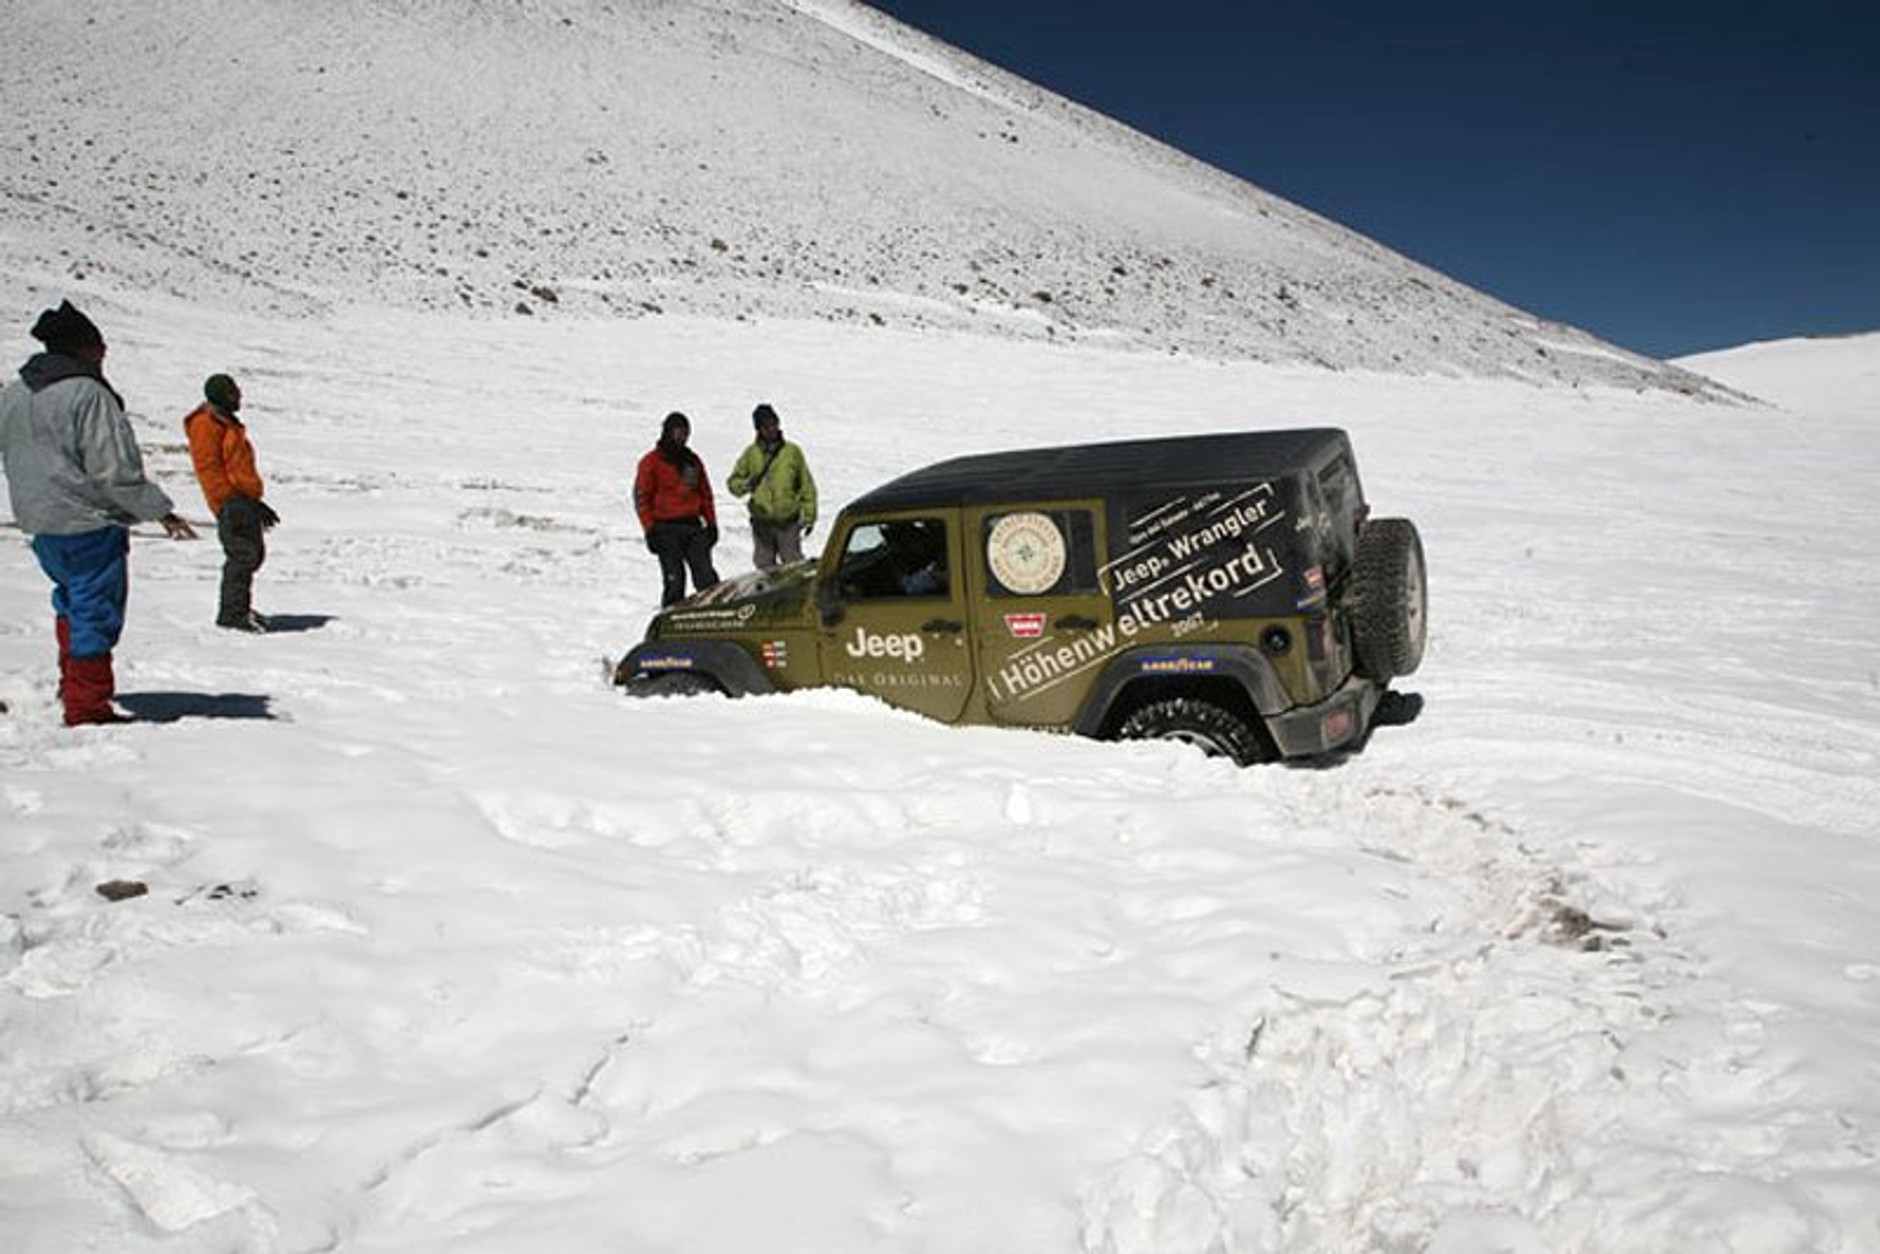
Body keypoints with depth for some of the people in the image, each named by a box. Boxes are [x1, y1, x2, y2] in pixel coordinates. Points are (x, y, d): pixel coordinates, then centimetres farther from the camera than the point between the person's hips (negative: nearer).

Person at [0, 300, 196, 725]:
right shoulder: (88, 394, -18)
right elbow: (116, 470, -20)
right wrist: (161, 512, -12)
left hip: (39, 526, 8)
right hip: (90, 524, -8)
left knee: (72, 602, 26)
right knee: (95, 613, 1)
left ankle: (72, 685, 34)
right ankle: (87, 708, 6)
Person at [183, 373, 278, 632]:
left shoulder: (226, 423, 22)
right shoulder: (206, 424, -9)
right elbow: (208, 468, -15)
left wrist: (256, 503, 26)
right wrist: (229, 501, -21)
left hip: (244, 501, 10)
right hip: (231, 503, -10)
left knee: (254, 554, 14)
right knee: (242, 554, -12)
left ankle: (238, 608, 24)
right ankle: (232, 612, -8)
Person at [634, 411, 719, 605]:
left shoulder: (692, 460, 16)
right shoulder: (651, 462, 1)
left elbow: (705, 493, 21)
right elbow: (641, 498, -2)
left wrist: (711, 523, 13)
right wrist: (650, 529, -9)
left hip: (693, 526, 4)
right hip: (666, 529, -4)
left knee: (706, 577, -3)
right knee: (674, 580, -5)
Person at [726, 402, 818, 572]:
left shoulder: (792, 451, 0)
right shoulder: (751, 453, 3)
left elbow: (807, 486, 4)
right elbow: (733, 482, 8)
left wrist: (808, 517, 1)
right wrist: (745, 485, -16)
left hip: (788, 521, -2)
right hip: (761, 522, 2)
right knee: (764, 564, 9)